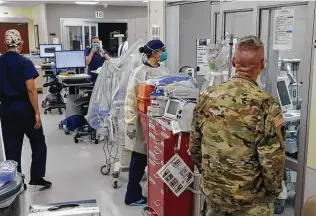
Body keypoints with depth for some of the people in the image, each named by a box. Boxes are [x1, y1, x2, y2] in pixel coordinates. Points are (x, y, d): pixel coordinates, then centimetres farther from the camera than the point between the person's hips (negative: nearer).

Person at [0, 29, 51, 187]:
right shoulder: (25, 63, -12)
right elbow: (31, 89, -18)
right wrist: (37, 112, -16)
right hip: (24, 108, -4)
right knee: (38, 142, 13)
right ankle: (36, 176, 12)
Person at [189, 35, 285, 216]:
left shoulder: (208, 96, -5)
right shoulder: (265, 104, -20)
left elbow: (194, 146, 3)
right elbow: (272, 159, -18)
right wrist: (274, 191, 0)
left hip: (212, 191, 4)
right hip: (249, 199, -4)